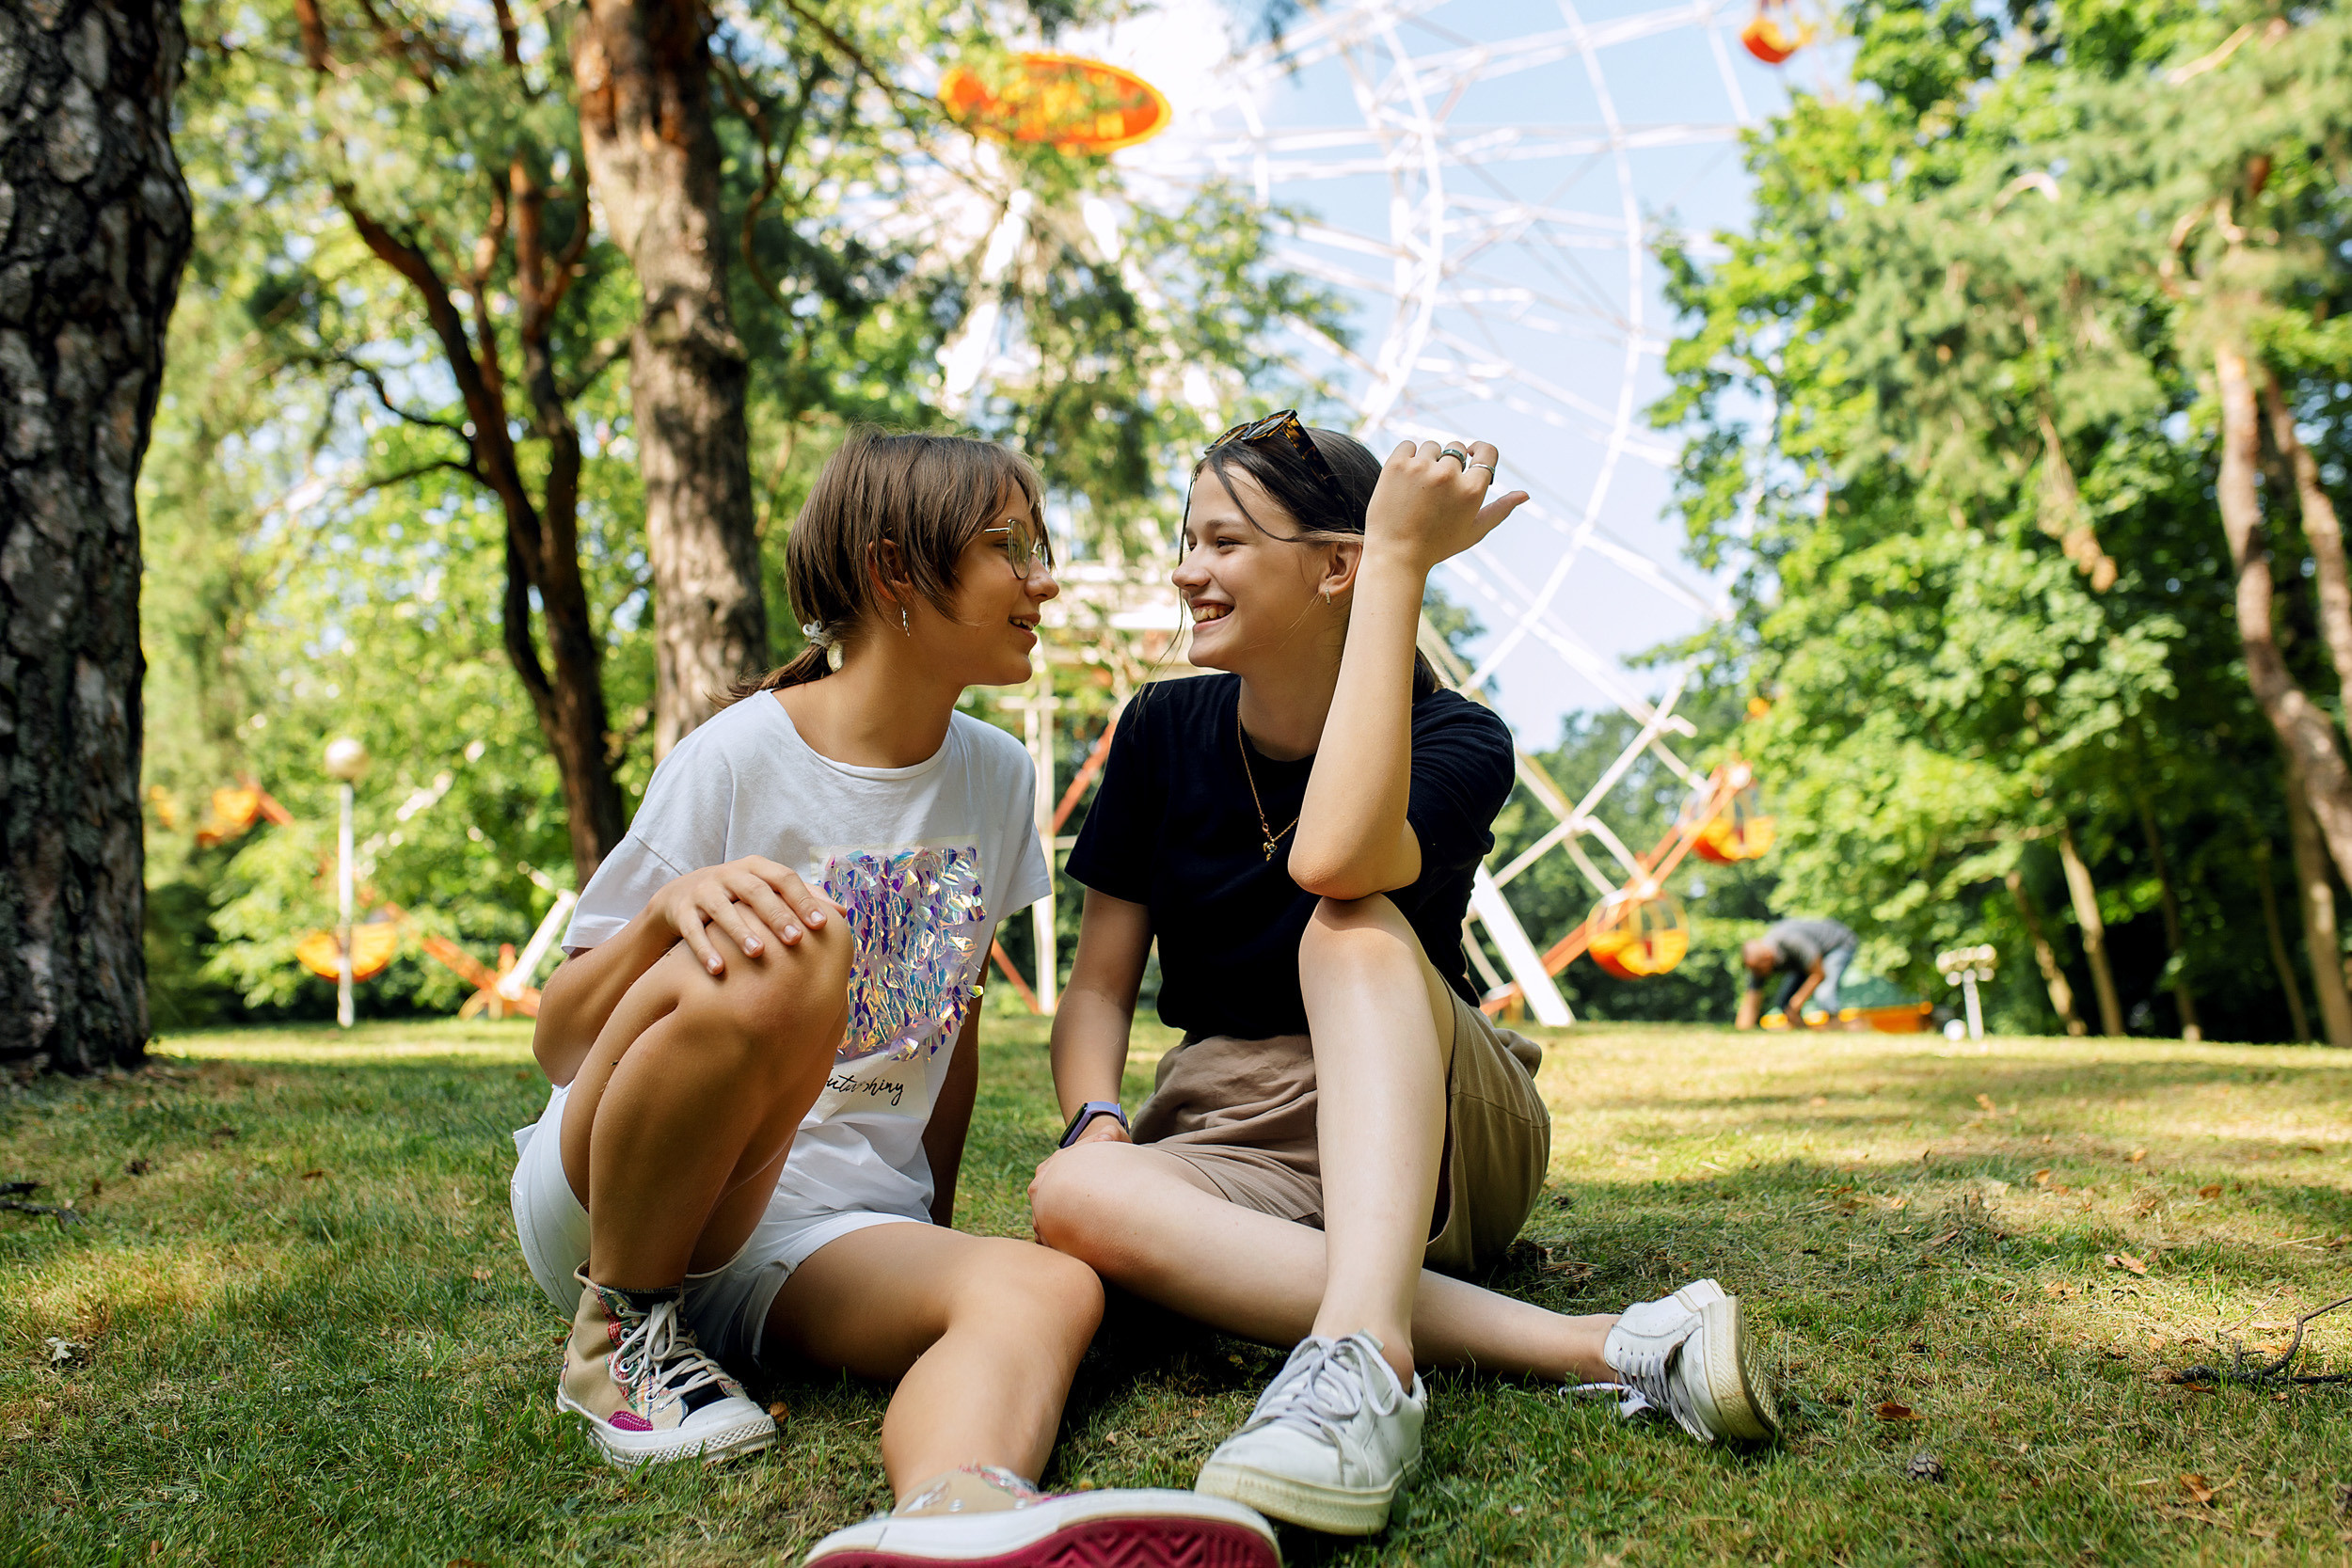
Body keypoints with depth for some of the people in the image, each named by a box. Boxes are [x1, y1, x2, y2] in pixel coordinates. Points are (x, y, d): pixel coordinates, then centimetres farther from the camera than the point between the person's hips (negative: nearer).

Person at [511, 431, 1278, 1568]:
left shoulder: (995, 777, 6)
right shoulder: (739, 759, -10)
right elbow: (557, 1044, -10)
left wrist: (934, 1237, 18)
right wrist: (673, 910, -29)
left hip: (835, 1235, 5)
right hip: (603, 1205, -4)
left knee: (1048, 1289, -28)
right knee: (776, 959, -34)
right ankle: (618, 1330, -13)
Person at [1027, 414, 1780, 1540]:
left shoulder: (1457, 741, -10)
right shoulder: (1165, 731, 3)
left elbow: (1334, 857, -34)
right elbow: (1098, 982, 5)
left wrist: (1401, 562, -28)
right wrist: (1097, 1124, -18)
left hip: (1436, 1136, -3)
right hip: (1236, 1144, 3)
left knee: (1354, 924, -31)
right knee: (1078, 1196, -32)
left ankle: (1363, 1347, -51)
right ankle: (1593, 1348, -39)